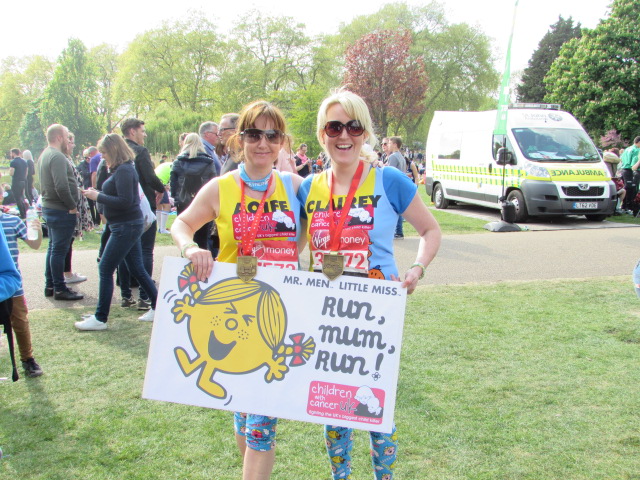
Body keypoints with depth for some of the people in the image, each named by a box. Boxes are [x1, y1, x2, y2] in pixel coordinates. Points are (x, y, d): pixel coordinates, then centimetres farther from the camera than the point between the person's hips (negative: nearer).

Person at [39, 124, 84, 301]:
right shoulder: (57, 157, -18)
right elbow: (62, 186, -27)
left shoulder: (45, 155, 14)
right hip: (61, 210, -10)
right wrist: (72, 206, -16)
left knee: (53, 247, 17)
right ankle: (59, 289, 2)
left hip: (49, 207, 10)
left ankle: (50, 285, 25)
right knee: (59, 250, -4)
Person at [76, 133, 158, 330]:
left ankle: (100, 319, 3)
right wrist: (98, 194, 4)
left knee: (105, 270, -4)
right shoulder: (121, 169, 13)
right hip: (128, 226, 10)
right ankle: (157, 307, 21)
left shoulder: (124, 171, -17)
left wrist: (98, 197, -17)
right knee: (137, 269, 14)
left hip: (126, 227, -10)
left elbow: (124, 201, -23)